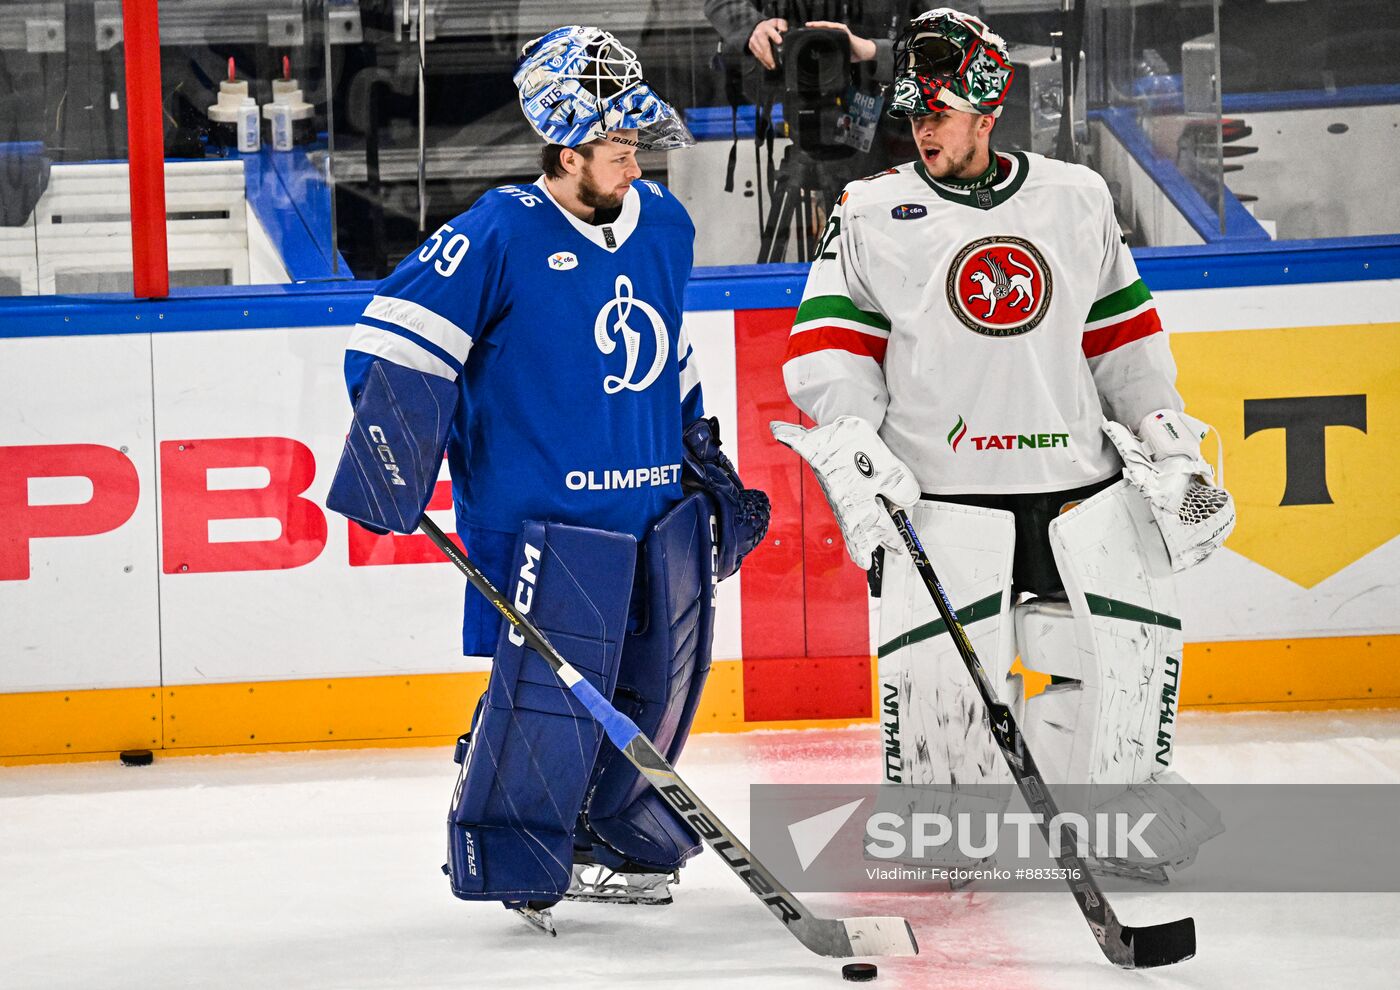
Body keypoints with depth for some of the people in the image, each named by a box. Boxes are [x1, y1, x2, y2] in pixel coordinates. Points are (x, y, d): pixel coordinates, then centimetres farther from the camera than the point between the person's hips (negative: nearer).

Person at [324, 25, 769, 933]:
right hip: (548, 511, -7)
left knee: (659, 686, 10)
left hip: (661, 505, 7)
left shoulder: (665, 228, 11)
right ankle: (513, 864, 1)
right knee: (548, 689, -12)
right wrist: (394, 448, -17)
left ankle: (617, 844, 25)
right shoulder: (502, 236, -11)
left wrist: (706, 458, 27)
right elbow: (401, 330, -11)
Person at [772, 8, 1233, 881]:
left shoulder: (1078, 201, 10)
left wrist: (1168, 439, 11)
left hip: (1079, 481, 3)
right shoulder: (875, 216, 3)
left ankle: (1116, 821, 19)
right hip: (940, 490, -3)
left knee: (1134, 644, -2)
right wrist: (851, 447, -12)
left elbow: (1123, 334, 17)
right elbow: (828, 343, 1)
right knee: (941, 673, -14)